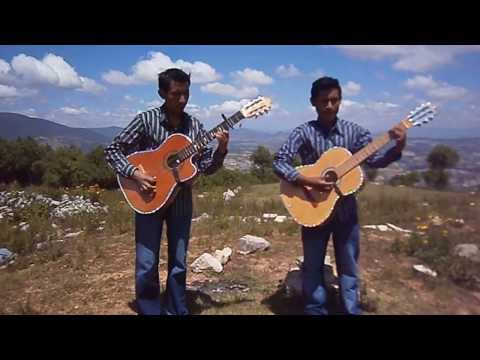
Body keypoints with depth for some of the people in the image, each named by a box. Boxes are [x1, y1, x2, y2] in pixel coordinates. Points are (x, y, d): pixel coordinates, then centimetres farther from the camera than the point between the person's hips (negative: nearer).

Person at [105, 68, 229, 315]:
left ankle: (176, 311, 29)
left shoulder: (194, 126, 2)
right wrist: (134, 173, -19)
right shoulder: (146, 119, -7)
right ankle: (150, 311, 23)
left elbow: (206, 167, 2)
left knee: (178, 263, 11)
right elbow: (112, 151, -5)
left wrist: (221, 150, -16)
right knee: (146, 265, 2)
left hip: (181, 200, 3)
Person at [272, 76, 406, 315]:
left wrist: (397, 149, -21)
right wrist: (306, 181, -26)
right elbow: (278, 163, -15)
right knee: (313, 265, 12)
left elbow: (374, 160, -3)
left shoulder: (354, 131, 1)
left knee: (348, 266, 14)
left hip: (346, 209, 2)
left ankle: (352, 311, 32)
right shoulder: (304, 132, -8)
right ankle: (316, 310, 31)